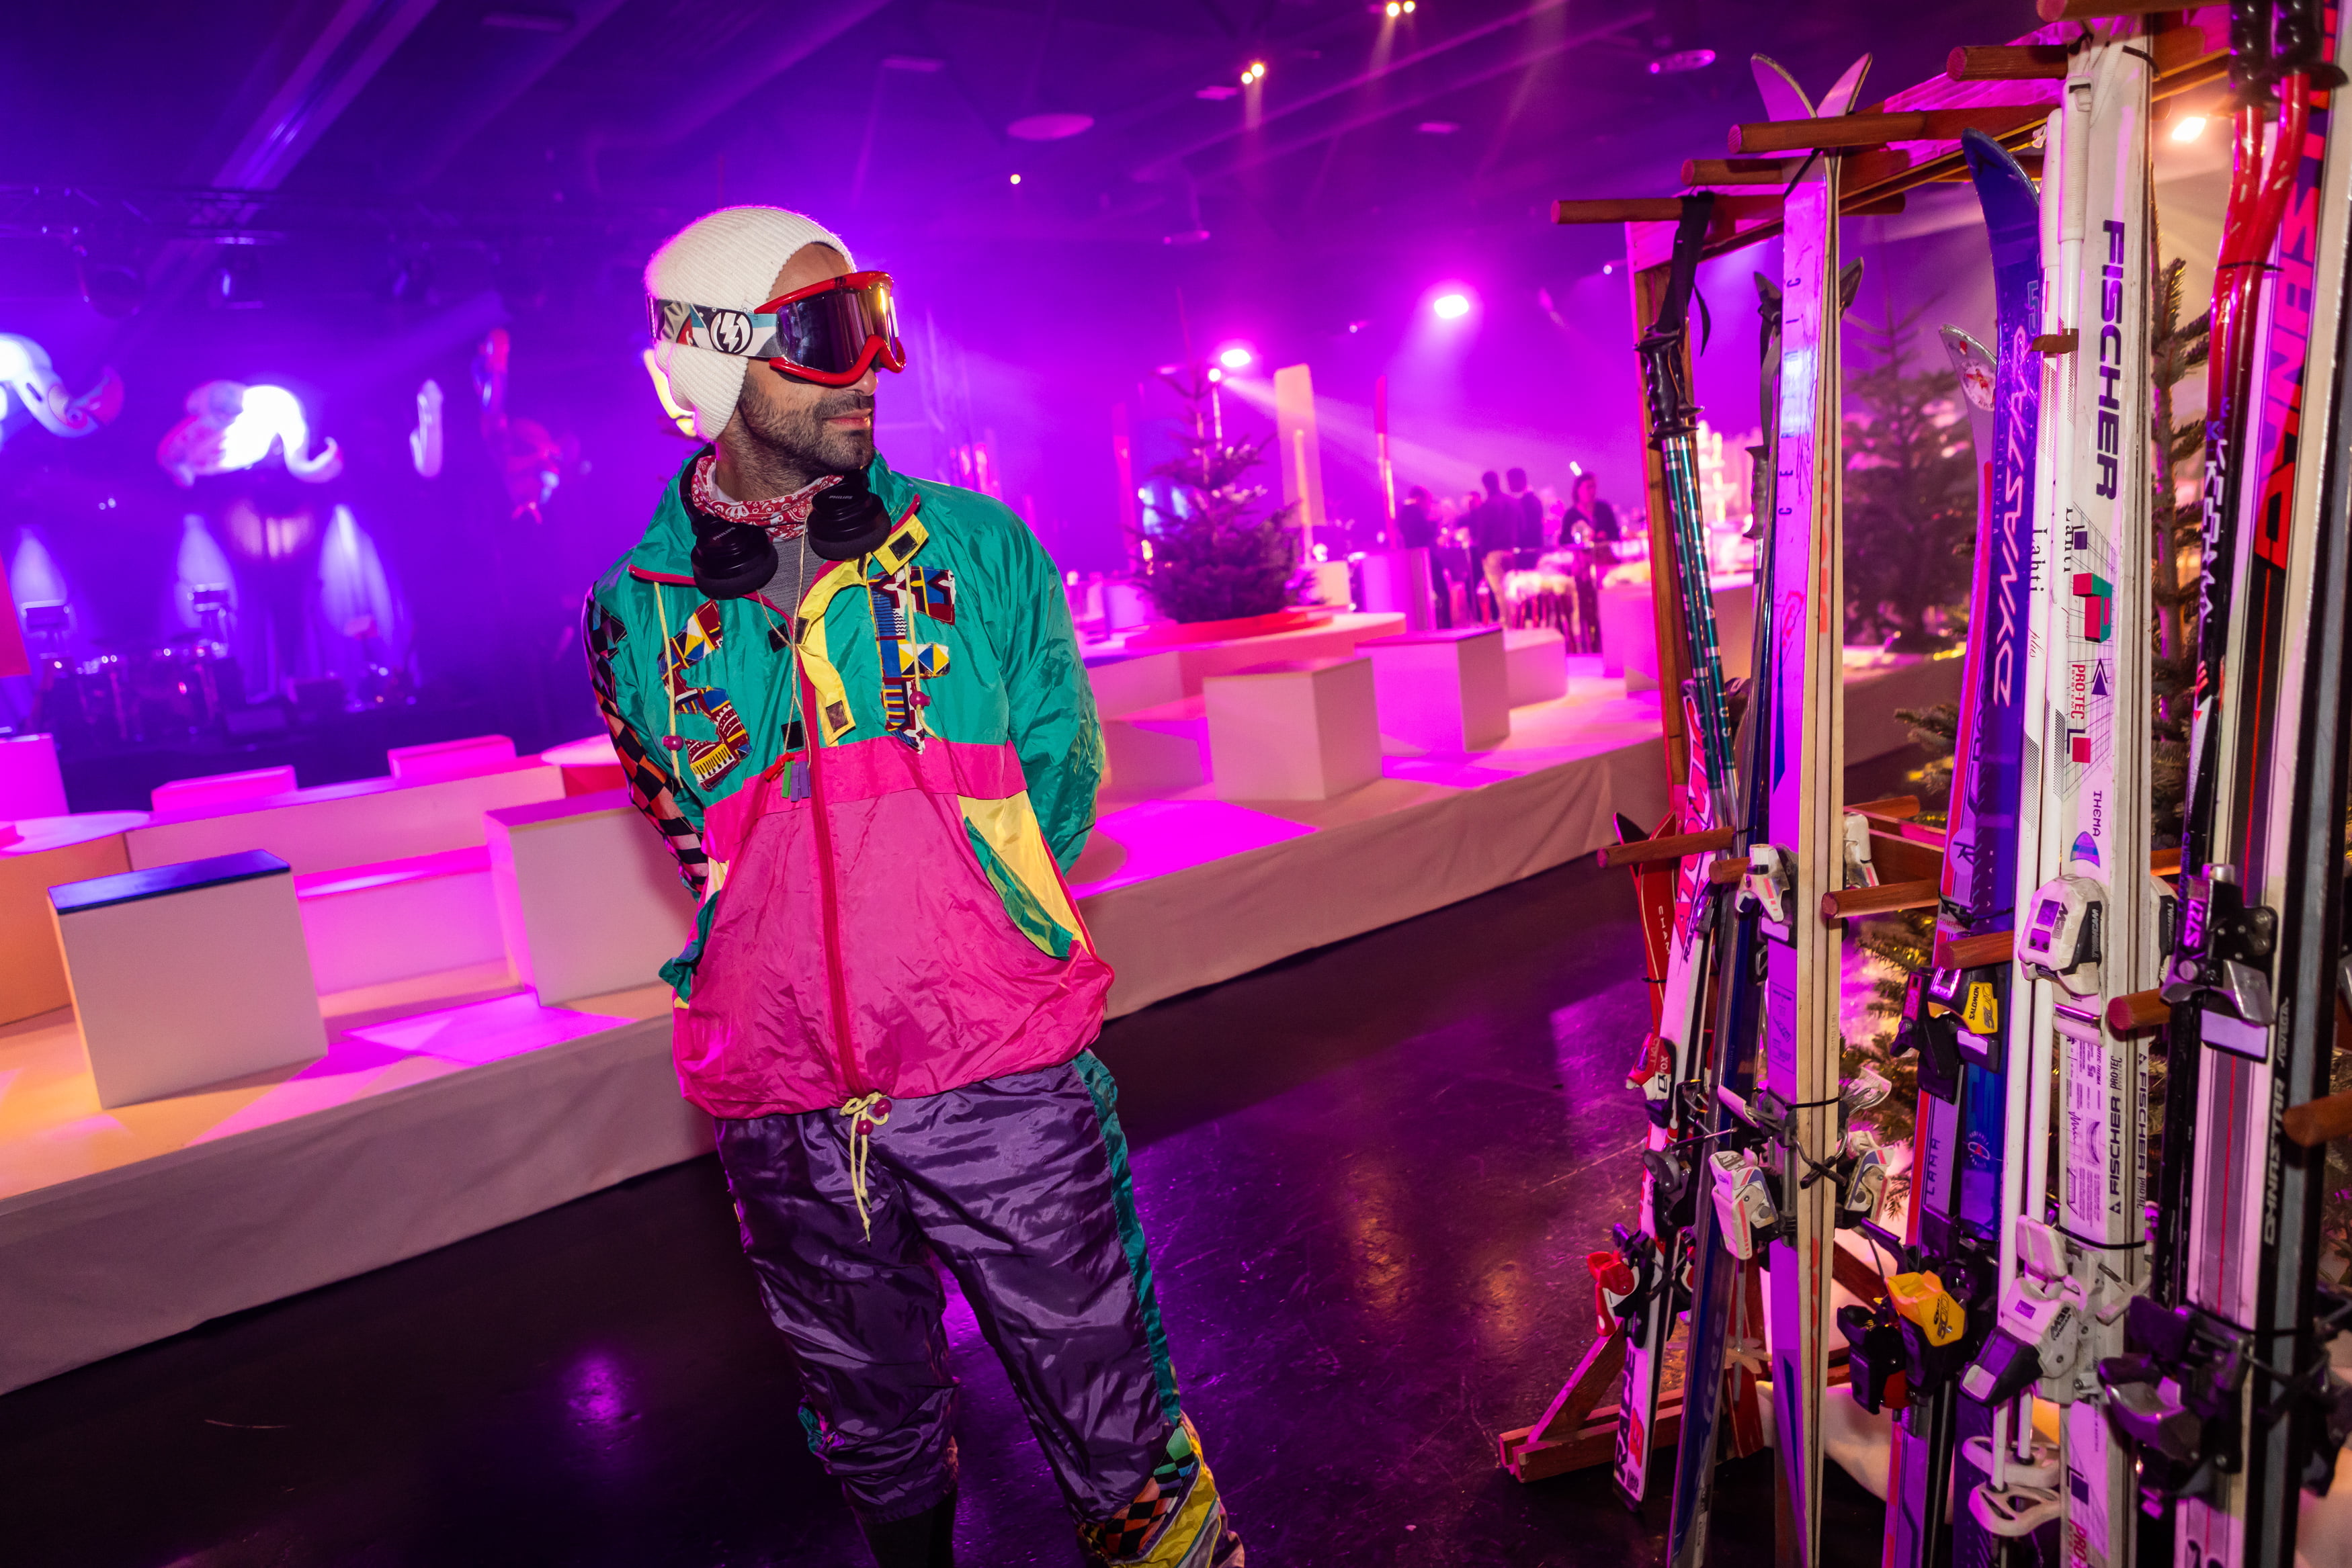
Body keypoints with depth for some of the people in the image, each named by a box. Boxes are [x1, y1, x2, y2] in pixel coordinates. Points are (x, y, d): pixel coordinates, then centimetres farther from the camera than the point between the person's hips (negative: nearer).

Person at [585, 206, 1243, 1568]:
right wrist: (825, 942, 6)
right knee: (876, 1433, 22)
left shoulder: (975, 548, 0)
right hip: (782, 1111, 2)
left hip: (1003, 1080, -1)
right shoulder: (639, 610, 2)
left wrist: (959, 932, 2)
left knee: (1114, 1433, 9)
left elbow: (1062, 776, 8)